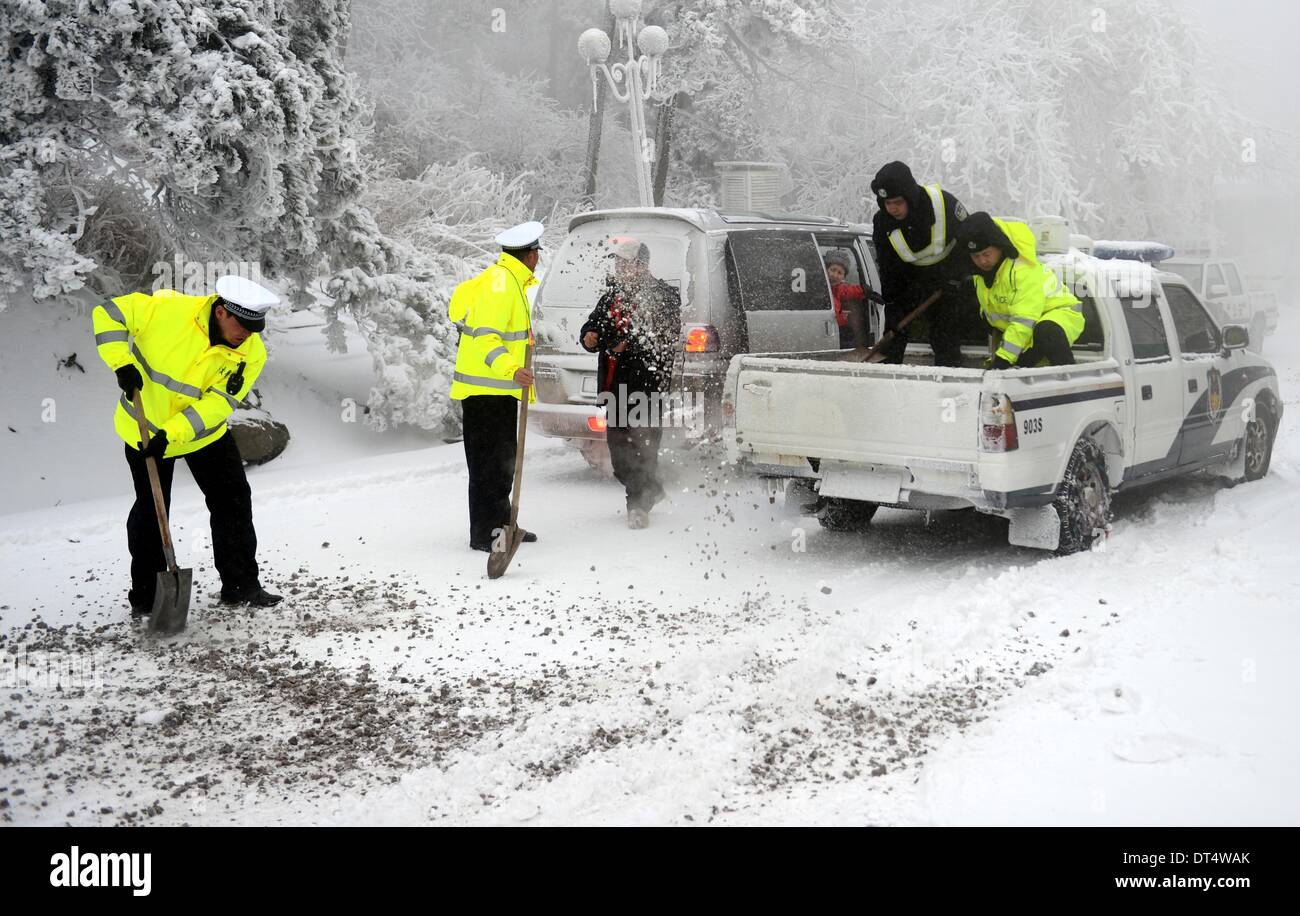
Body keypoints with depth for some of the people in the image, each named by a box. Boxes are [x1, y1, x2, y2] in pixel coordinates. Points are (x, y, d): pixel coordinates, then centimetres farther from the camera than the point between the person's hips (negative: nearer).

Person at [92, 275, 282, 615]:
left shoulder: (251, 352, -20)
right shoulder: (166, 309, -26)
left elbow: (217, 404, -24)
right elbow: (109, 313, -17)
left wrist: (172, 433, -35)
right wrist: (122, 363, -28)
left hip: (204, 434, 2)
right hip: (145, 429, -2)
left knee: (234, 501, -1)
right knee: (150, 511, 6)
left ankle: (241, 585, 13)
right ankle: (145, 596, 21)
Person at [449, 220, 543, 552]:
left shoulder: (511, 281, 15)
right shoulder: (499, 285, -18)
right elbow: (485, 337, -27)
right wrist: (511, 370, -41)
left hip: (501, 389, 11)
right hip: (486, 390, -11)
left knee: (504, 458, 19)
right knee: (488, 461, -7)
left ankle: (501, 523, 31)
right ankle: (483, 533, -2)